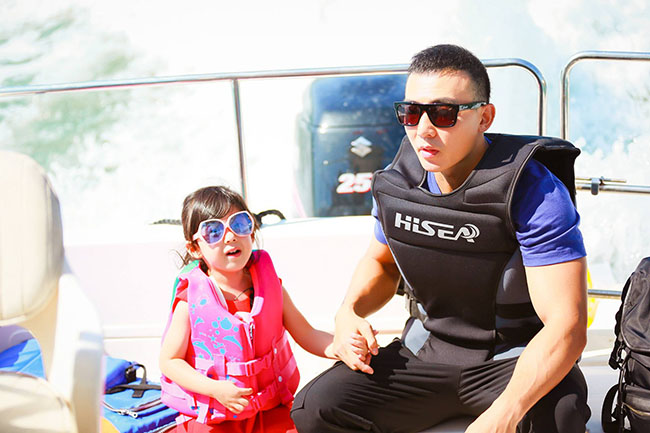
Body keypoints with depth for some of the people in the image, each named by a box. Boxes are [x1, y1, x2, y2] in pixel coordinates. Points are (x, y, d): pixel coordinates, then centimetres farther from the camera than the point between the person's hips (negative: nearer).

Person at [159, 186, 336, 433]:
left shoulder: (269, 284, -1)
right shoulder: (192, 301, -11)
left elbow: (306, 335, 3)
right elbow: (170, 361, -7)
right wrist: (217, 389, -20)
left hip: (272, 411, 3)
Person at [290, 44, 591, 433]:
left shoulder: (534, 192, -20)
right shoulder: (396, 183, -2)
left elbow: (566, 326, -27)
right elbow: (381, 261, 21)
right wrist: (350, 311, -3)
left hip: (520, 360, -5)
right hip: (427, 353, 6)